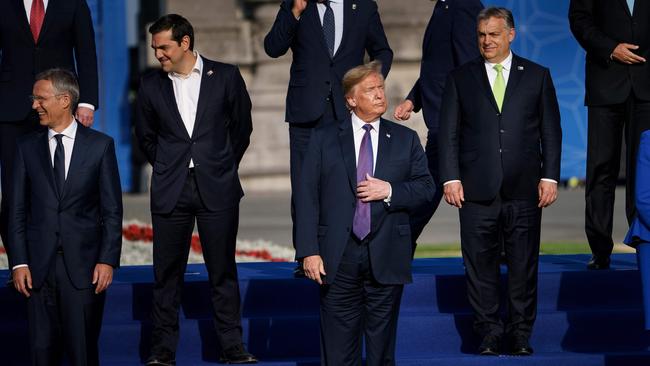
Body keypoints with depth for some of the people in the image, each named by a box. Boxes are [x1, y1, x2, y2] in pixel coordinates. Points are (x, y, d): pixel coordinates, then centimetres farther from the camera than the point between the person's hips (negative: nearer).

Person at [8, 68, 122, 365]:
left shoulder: (100, 145, 3)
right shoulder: (27, 147, 9)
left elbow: (112, 210, 2)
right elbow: (17, 210, 7)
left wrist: (108, 260, -6)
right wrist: (19, 262, -1)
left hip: (84, 265, -2)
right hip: (39, 266, 2)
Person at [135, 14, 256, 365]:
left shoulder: (225, 76, 0)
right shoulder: (151, 85, 5)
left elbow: (241, 126, 9)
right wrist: (167, 168, 12)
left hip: (216, 190, -1)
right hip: (170, 191, 1)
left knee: (223, 272, 3)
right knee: (167, 273, 2)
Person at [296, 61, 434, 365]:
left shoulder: (405, 140, 10)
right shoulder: (324, 139, 5)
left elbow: (426, 187, 8)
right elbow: (307, 196, 0)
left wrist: (390, 190, -11)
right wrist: (309, 251, -8)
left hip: (386, 259, 1)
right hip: (338, 259, -1)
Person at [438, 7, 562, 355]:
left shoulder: (537, 76, 8)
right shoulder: (460, 78, 8)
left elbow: (551, 131, 8)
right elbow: (448, 133, 6)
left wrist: (550, 176, 0)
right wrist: (451, 178, -3)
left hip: (524, 190, 0)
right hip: (477, 190, 0)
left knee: (523, 266, 3)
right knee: (480, 266, 2)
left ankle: (520, 333, 12)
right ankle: (489, 333, 10)